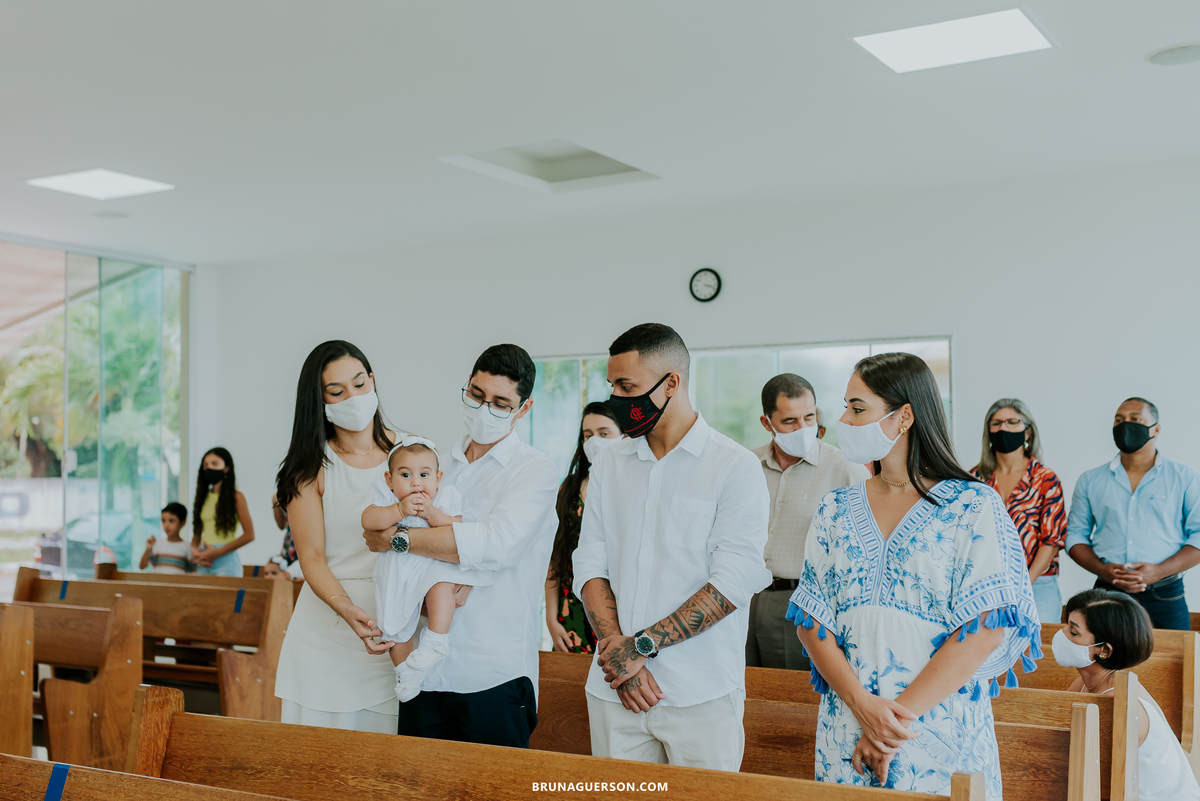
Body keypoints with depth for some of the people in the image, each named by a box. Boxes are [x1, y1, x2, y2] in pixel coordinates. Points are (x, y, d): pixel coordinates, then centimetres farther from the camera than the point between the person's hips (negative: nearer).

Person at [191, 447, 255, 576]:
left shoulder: (236, 497, -2)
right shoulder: (204, 497, 15)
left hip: (226, 562, -5)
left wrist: (217, 552, -11)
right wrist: (194, 549, -4)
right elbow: (197, 532, 18)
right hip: (204, 564, 5)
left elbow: (249, 535, -9)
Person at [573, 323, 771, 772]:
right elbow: (590, 566, 5)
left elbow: (733, 583, -12)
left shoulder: (736, 467, -5)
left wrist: (642, 645, -14)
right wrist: (618, 654, -9)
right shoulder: (608, 466, 10)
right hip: (614, 691, 4)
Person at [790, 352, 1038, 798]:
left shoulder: (975, 507, -7)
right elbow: (811, 621, 2)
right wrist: (862, 703, -13)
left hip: (942, 730, -3)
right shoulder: (835, 510, 6)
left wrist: (900, 712, -17)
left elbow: (986, 627, -13)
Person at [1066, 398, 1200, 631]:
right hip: (1107, 595, 1)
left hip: (1165, 597, -1)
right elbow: (1076, 534, 10)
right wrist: (1103, 570, -9)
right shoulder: (1090, 481, 11)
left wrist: (1159, 571, -15)